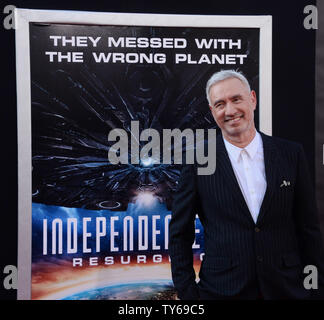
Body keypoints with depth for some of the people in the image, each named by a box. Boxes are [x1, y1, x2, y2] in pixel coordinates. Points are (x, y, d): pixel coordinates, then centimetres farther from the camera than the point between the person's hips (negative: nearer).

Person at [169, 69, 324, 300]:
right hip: (222, 289, -1)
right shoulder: (197, 161, -7)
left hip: (287, 289, 2)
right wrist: (187, 293, -6)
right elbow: (180, 235, -3)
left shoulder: (291, 154, -2)